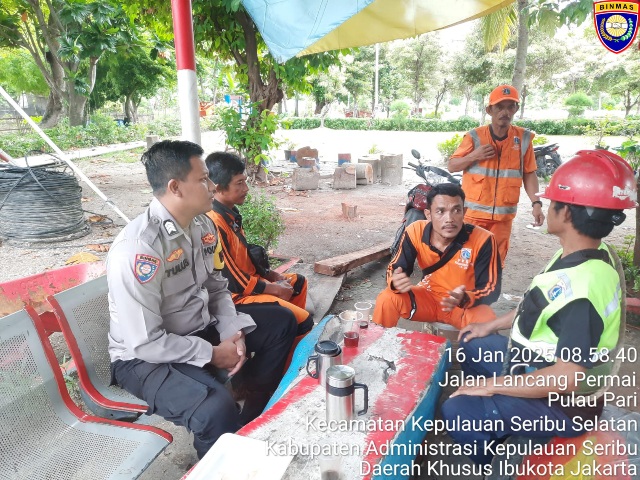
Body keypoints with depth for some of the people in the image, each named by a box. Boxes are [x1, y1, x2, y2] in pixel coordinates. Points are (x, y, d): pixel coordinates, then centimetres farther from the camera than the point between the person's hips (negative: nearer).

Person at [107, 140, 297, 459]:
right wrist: (212, 354, -18)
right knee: (218, 409, -34)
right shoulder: (137, 248, -29)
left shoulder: (202, 225, -3)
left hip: (201, 326, 9)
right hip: (146, 356, -8)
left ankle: (253, 423, 23)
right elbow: (146, 343, -27)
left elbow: (216, 289, 7)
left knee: (280, 322, 9)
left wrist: (233, 332, -9)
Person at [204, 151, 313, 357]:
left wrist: (271, 275, 8)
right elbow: (233, 281, -25)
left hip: (249, 279, 11)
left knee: (298, 282, 26)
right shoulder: (214, 224, -28)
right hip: (237, 294, -11)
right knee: (304, 320, -15)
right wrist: (274, 288, -14)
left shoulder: (230, 213, 3)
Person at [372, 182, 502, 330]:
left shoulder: (482, 240, -24)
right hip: (428, 296, 2)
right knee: (386, 300, -21)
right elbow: (395, 268, -10)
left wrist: (464, 299, -41)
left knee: (487, 321, -33)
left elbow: (491, 288, -19)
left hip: (467, 302, -2)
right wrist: (396, 281, -35)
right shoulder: (415, 232, -19)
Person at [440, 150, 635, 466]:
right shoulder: (583, 255, -4)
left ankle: (488, 465, 14)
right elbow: (539, 306, 12)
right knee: (471, 347, 19)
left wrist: (491, 384, -23)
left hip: (563, 404, -9)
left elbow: (565, 378, -33)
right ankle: (489, 428, 32)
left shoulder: (584, 286, -36)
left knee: (457, 411, -16)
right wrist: (492, 325, 16)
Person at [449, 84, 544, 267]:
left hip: (503, 215, 2)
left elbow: (529, 173, 5)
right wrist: (474, 156, -17)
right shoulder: (475, 136, -5)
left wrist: (536, 203, -5)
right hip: (473, 211, -2)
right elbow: (452, 166, -1)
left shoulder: (524, 138, 1)